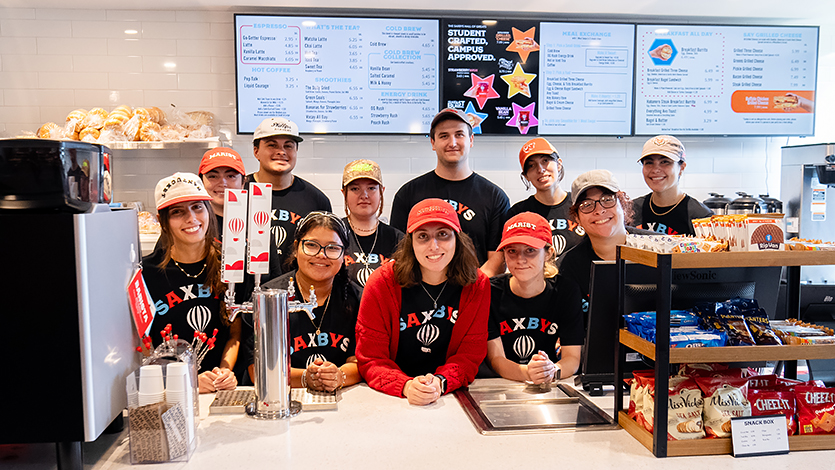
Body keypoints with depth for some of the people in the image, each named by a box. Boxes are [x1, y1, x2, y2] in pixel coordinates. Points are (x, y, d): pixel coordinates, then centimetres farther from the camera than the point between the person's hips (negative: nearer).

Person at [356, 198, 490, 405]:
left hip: (451, 396, 0)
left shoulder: (477, 285, -2)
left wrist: (440, 383, -21)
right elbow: (371, 359, -6)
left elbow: (470, 355, -1)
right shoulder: (382, 283, -7)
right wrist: (406, 386, -25)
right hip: (389, 398, 1)